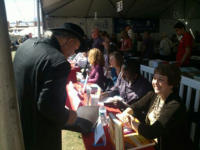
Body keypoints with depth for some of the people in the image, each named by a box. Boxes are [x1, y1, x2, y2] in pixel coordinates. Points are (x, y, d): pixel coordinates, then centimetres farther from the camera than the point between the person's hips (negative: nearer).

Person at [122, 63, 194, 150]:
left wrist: (130, 121, -21)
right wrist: (126, 113, -16)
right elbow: (135, 107, 3)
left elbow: (150, 133, -30)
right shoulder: (153, 95, -5)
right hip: (152, 141, 6)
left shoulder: (175, 106, -26)